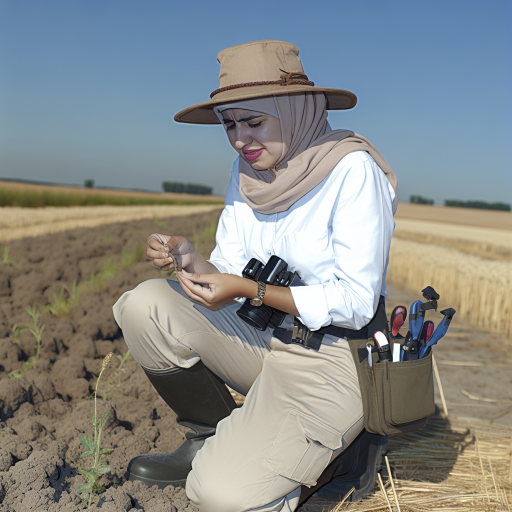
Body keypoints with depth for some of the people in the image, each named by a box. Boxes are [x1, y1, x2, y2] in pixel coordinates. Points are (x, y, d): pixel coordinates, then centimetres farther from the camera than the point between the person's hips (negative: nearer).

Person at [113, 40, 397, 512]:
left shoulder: (352, 169, -18)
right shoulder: (249, 170, 2)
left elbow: (355, 302, -19)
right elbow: (230, 277, 3)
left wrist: (249, 290, -25)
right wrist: (192, 261, -19)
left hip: (334, 359, -6)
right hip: (265, 339, 7)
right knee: (146, 305, -13)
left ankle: (332, 450, 7)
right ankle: (212, 440, 7)